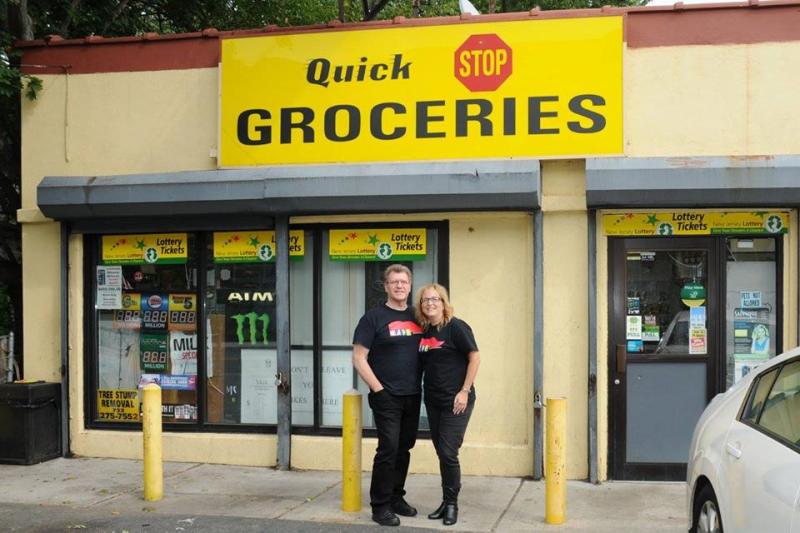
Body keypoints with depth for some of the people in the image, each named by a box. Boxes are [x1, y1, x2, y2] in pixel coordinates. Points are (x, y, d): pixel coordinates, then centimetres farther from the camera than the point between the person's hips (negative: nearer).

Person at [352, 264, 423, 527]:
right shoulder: (374, 317, -6)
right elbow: (359, 359, -9)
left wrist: (425, 386, 6)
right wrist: (378, 389, -13)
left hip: (413, 396, 5)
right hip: (387, 397, -5)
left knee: (404, 449, 12)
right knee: (388, 449, -7)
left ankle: (396, 497, 26)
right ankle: (380, 506, 4)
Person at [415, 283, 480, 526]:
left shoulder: (456, 327, -10)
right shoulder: (423, 331, 7)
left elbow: (474, 357, -11)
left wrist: (465, 391, -14)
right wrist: (419, 390, 8)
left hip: (455, 401, -6)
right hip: (433, 401, 6)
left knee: (448, 453, -6)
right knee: (441, 452, 12)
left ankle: (451, 504, 10)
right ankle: (446, 502, 23)